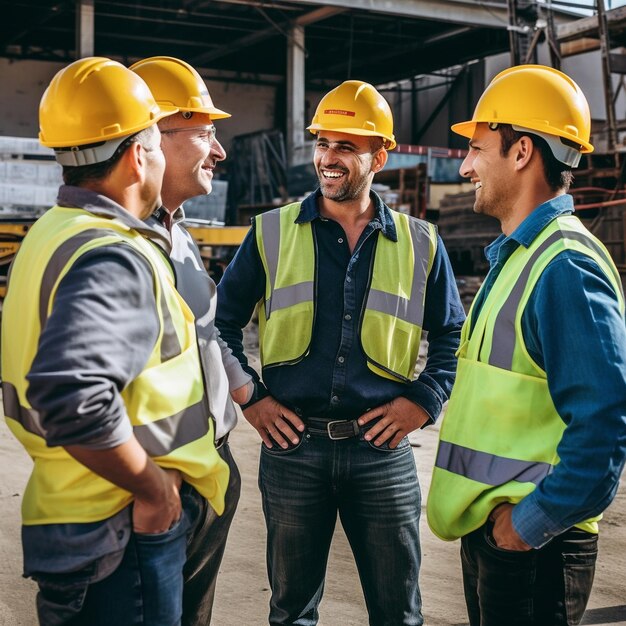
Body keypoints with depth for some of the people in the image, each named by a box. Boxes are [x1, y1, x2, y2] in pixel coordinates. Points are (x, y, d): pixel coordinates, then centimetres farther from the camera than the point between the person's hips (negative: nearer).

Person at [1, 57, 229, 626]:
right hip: (124, 534, -9)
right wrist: (153, 487, -23)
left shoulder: (52, 233, 9)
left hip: (65, 509, 9)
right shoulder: (117, 258, -23)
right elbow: (71, 395, -37)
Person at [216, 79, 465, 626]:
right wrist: (250, 398, 0)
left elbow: (453, 333, 12)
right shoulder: (272, 233, 3)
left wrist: (423, 400, -1)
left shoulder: (420, 244, 4)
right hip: (292, 445, 0)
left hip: (382, 450, 0)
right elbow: (223, 320, 9)